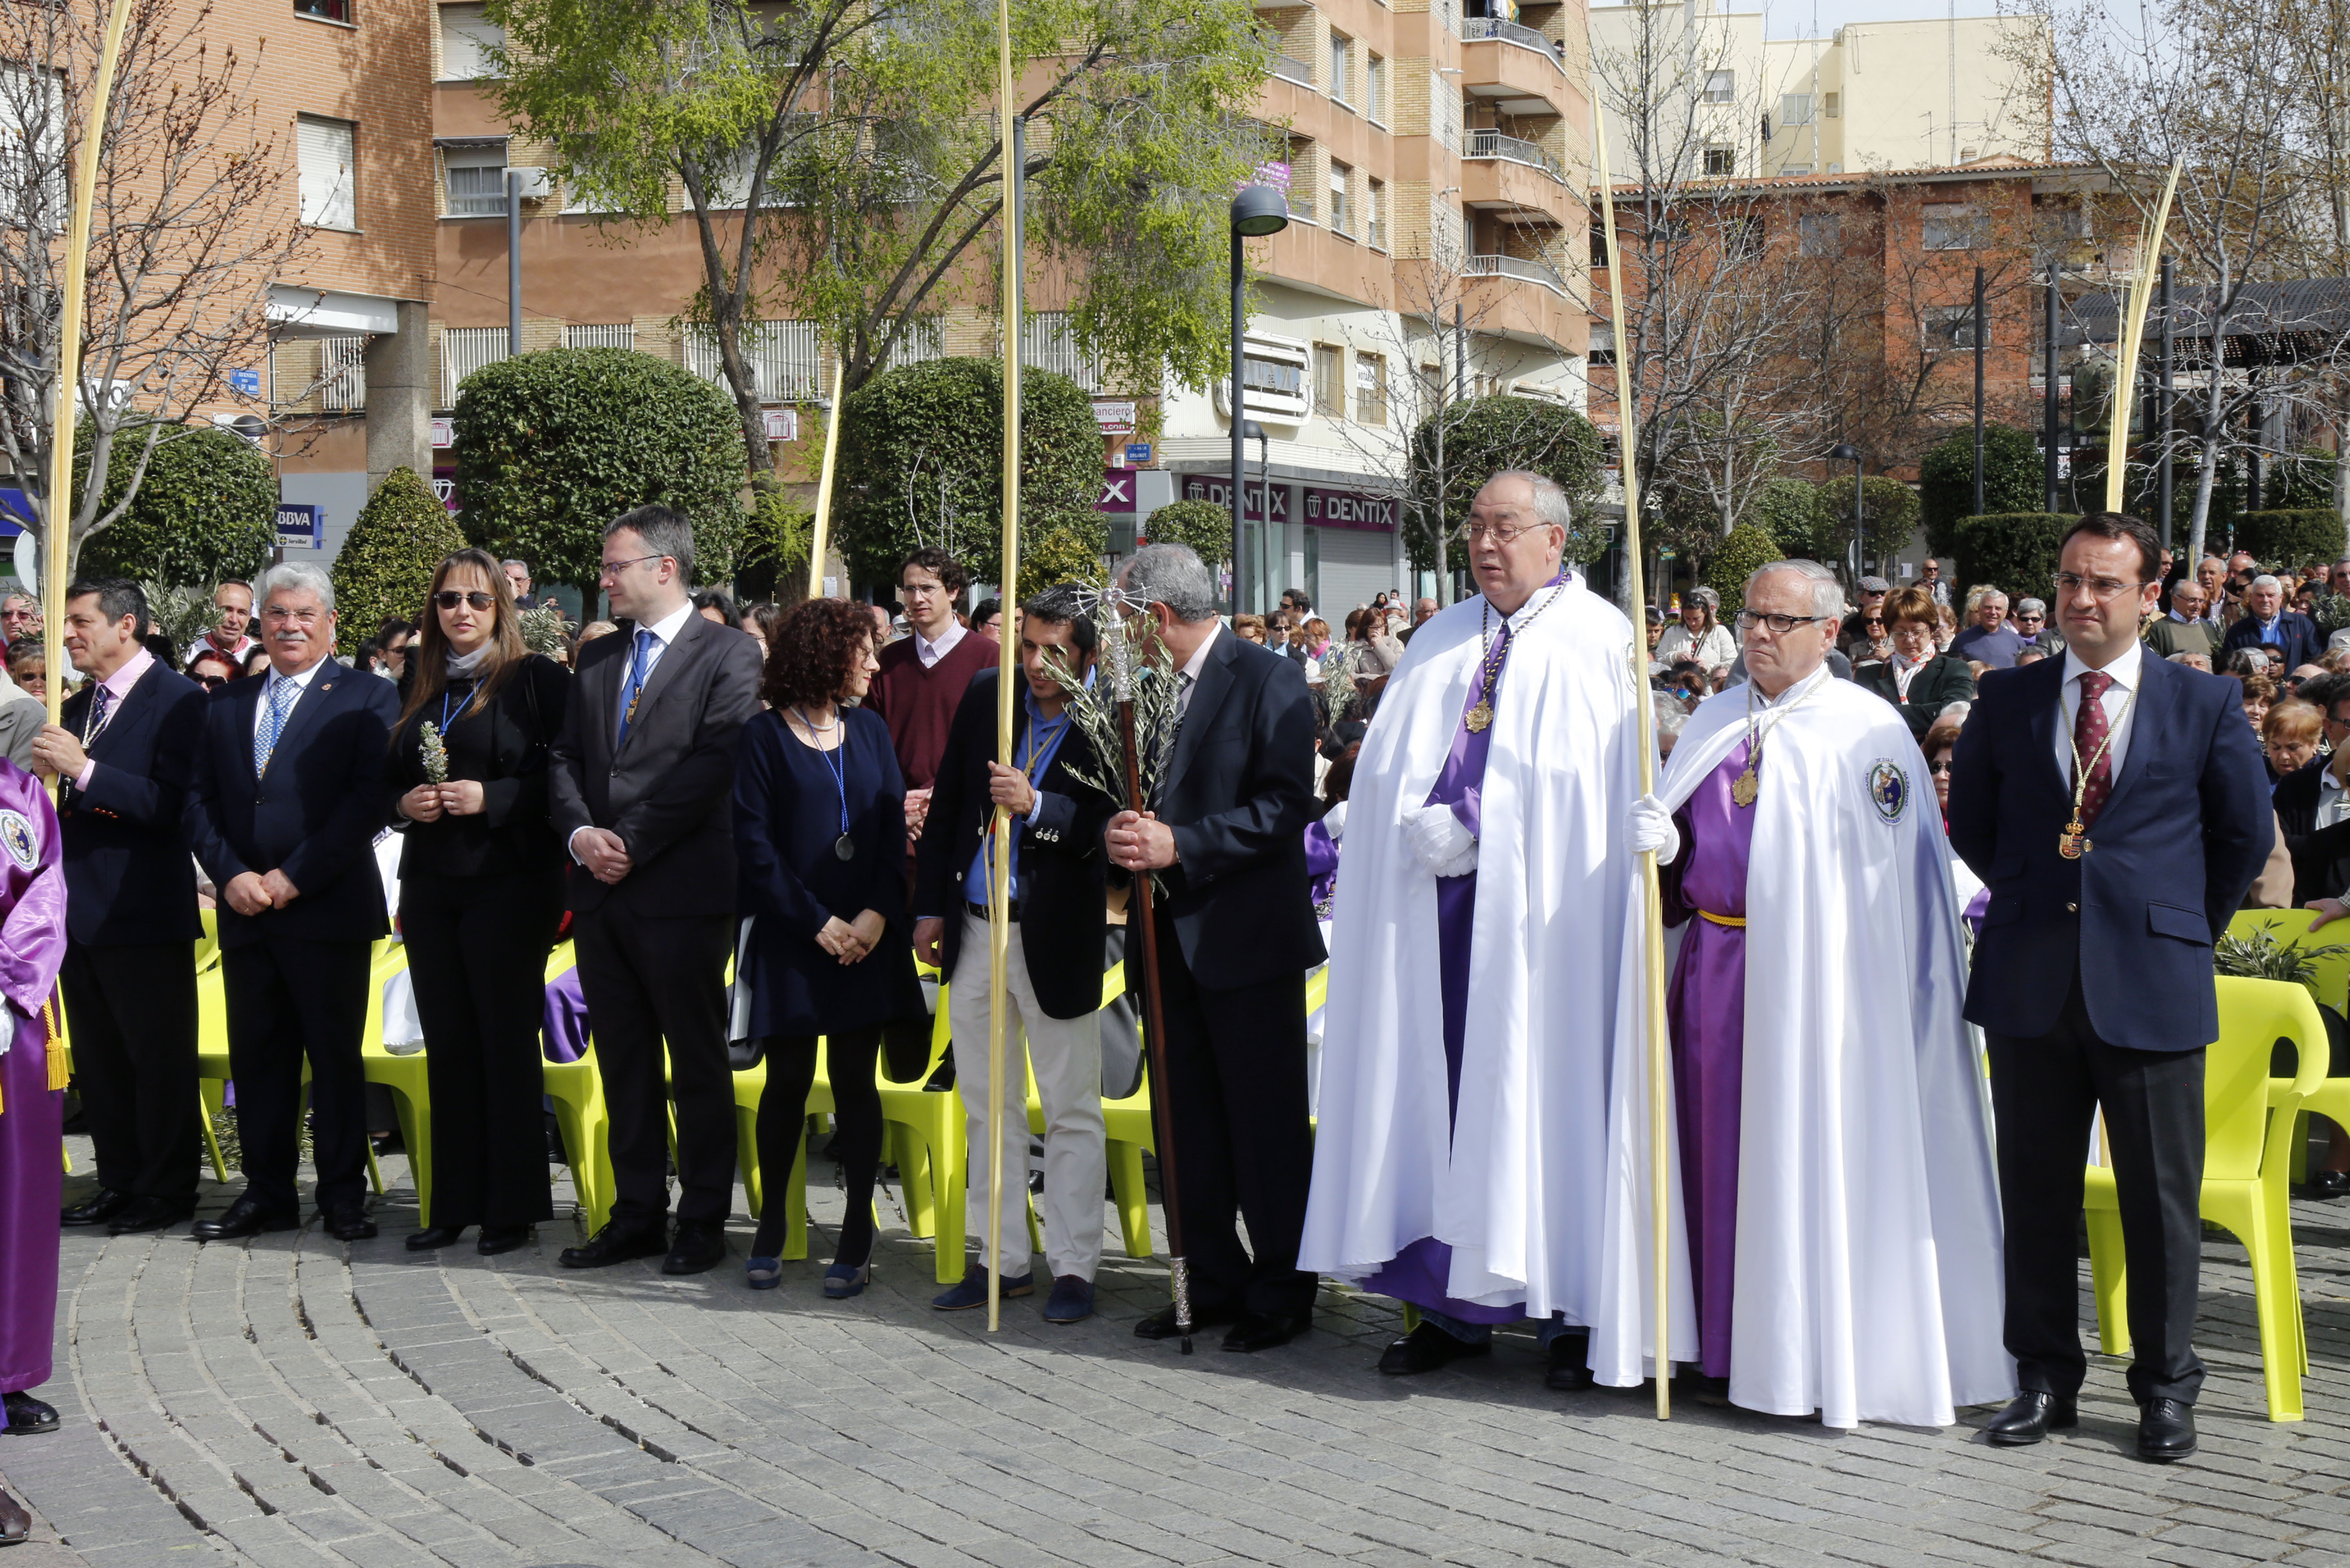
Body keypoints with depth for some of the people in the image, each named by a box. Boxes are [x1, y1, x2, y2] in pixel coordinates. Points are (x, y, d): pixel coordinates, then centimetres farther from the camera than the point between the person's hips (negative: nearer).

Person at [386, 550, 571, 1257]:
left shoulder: (535, 679, -4)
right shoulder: (419, 686, 14)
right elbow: (392, 775, 20)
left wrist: (490, 798, -18)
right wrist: (404, 803, 0)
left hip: (509, 882, -6)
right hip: (431, 884, 6)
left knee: (508, 1040, -1)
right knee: (448, 1045, 8)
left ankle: (513, 1207, 6)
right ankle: (454, 1204, 14)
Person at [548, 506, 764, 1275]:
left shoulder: (728, 654, -4)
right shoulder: (597, 657, 17)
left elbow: (713, 765, -13)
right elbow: (565, 757, 15)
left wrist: (631, 843, -14)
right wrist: (580, 831, -5)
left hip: (682, 893, -6)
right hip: (602, 893, 6)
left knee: (698, 1061, 1)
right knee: (623, 1063, 10)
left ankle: (703, 1220, 9)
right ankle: (637, 1214, 18)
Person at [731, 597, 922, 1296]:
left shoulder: (870, 730, 10)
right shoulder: (764, 737, -3)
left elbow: (896, 828, 6)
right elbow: (754, 845, -6)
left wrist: (879, 912, -9)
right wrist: (817, 922, -10)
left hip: (866, 938, 3)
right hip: (791, 940, -3)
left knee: (856, 1081, 2)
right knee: (788, 1081, 2)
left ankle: (857, 1237, 8)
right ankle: (772, 1224, 20)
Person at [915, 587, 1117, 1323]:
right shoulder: (985, 697, 3)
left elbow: (1104, 830, -19)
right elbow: (948, 801, 11)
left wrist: (1035, 805, -32)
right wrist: (931, 906, 9)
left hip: (1056, 938, -5)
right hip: (974, 928, 6)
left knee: (1072, 1110, 4)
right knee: (988, 1105, 13)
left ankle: (1073, 1268, 13)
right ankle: (1003, 1259, 24)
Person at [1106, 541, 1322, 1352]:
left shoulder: (1268, 681, -10)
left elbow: (1285, 807, -17)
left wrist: (1180, 846, -22)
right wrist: (1126, 834, -6)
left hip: (1249, 938, -7)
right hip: (1176, 940, 7)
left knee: (1267, 1125, 0)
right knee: (1192, 1125, 12)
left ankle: (1280, 1292, 10)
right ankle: (1213, 1283, 22)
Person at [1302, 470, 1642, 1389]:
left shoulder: (1598, 642, 0)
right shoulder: (1441, 642, 16)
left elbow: (1612, 794, -7)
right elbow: (1390, 770, 12)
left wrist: (1471, 827, -12)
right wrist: (1430, 827, -8)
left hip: (1538, 914, -5)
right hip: (1439, 907, 5)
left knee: (1544, 1092, -2)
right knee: (1447, 1090, 6)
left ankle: (1571, 1312, 7)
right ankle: (1458, 1306, 13)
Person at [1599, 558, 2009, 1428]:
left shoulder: (1870, 731, -4)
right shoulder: (1714, 723, 14)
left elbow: (1893, 877, -8)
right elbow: (1682, 844, 19)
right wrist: (1659, 840, -4)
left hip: (1813, 975, -5)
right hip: (1715, 966, 5)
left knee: (1813, 1151, -2)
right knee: (1720, 1148, 7)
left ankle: (1817, 1353, 8)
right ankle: (1730, 1347, 16)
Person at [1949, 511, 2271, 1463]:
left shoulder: (2203, 707, 2)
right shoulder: (2006, 704, 6)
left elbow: (2245, 835, 11)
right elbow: (1972, 825, 17)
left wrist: (2187, 927, 10)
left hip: (2151, 983, -2)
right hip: (2031, 983, 2)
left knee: (2161, 1195, 5)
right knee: (2036, 1189, 9)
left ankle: (2165, 1388, 19)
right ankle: (2046, 1376, 22)